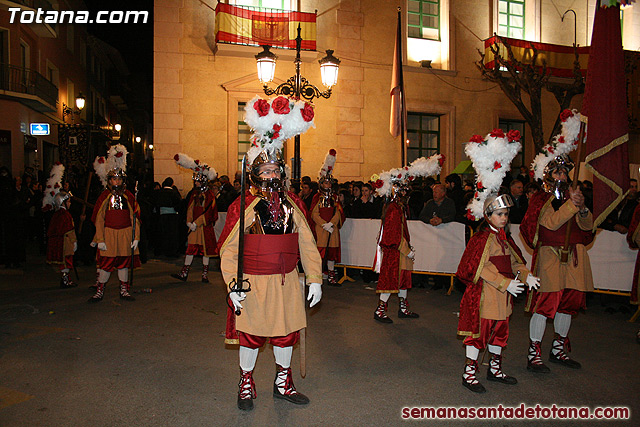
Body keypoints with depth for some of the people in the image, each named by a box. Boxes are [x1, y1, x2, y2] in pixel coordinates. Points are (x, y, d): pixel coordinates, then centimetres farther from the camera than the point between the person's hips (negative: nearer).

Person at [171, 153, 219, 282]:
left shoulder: (209, 195, -8)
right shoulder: (194, 193, 10)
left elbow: (208, 212, -13)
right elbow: (190, 208, 9)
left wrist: (196, 223, -16)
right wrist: (189, 222, -5)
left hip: (205, 226, -5)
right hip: (194, 225, 5)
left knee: (205, 249, 2)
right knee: (190, 248, 5)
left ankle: (205, 274, 10)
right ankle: (184, 273, 7)